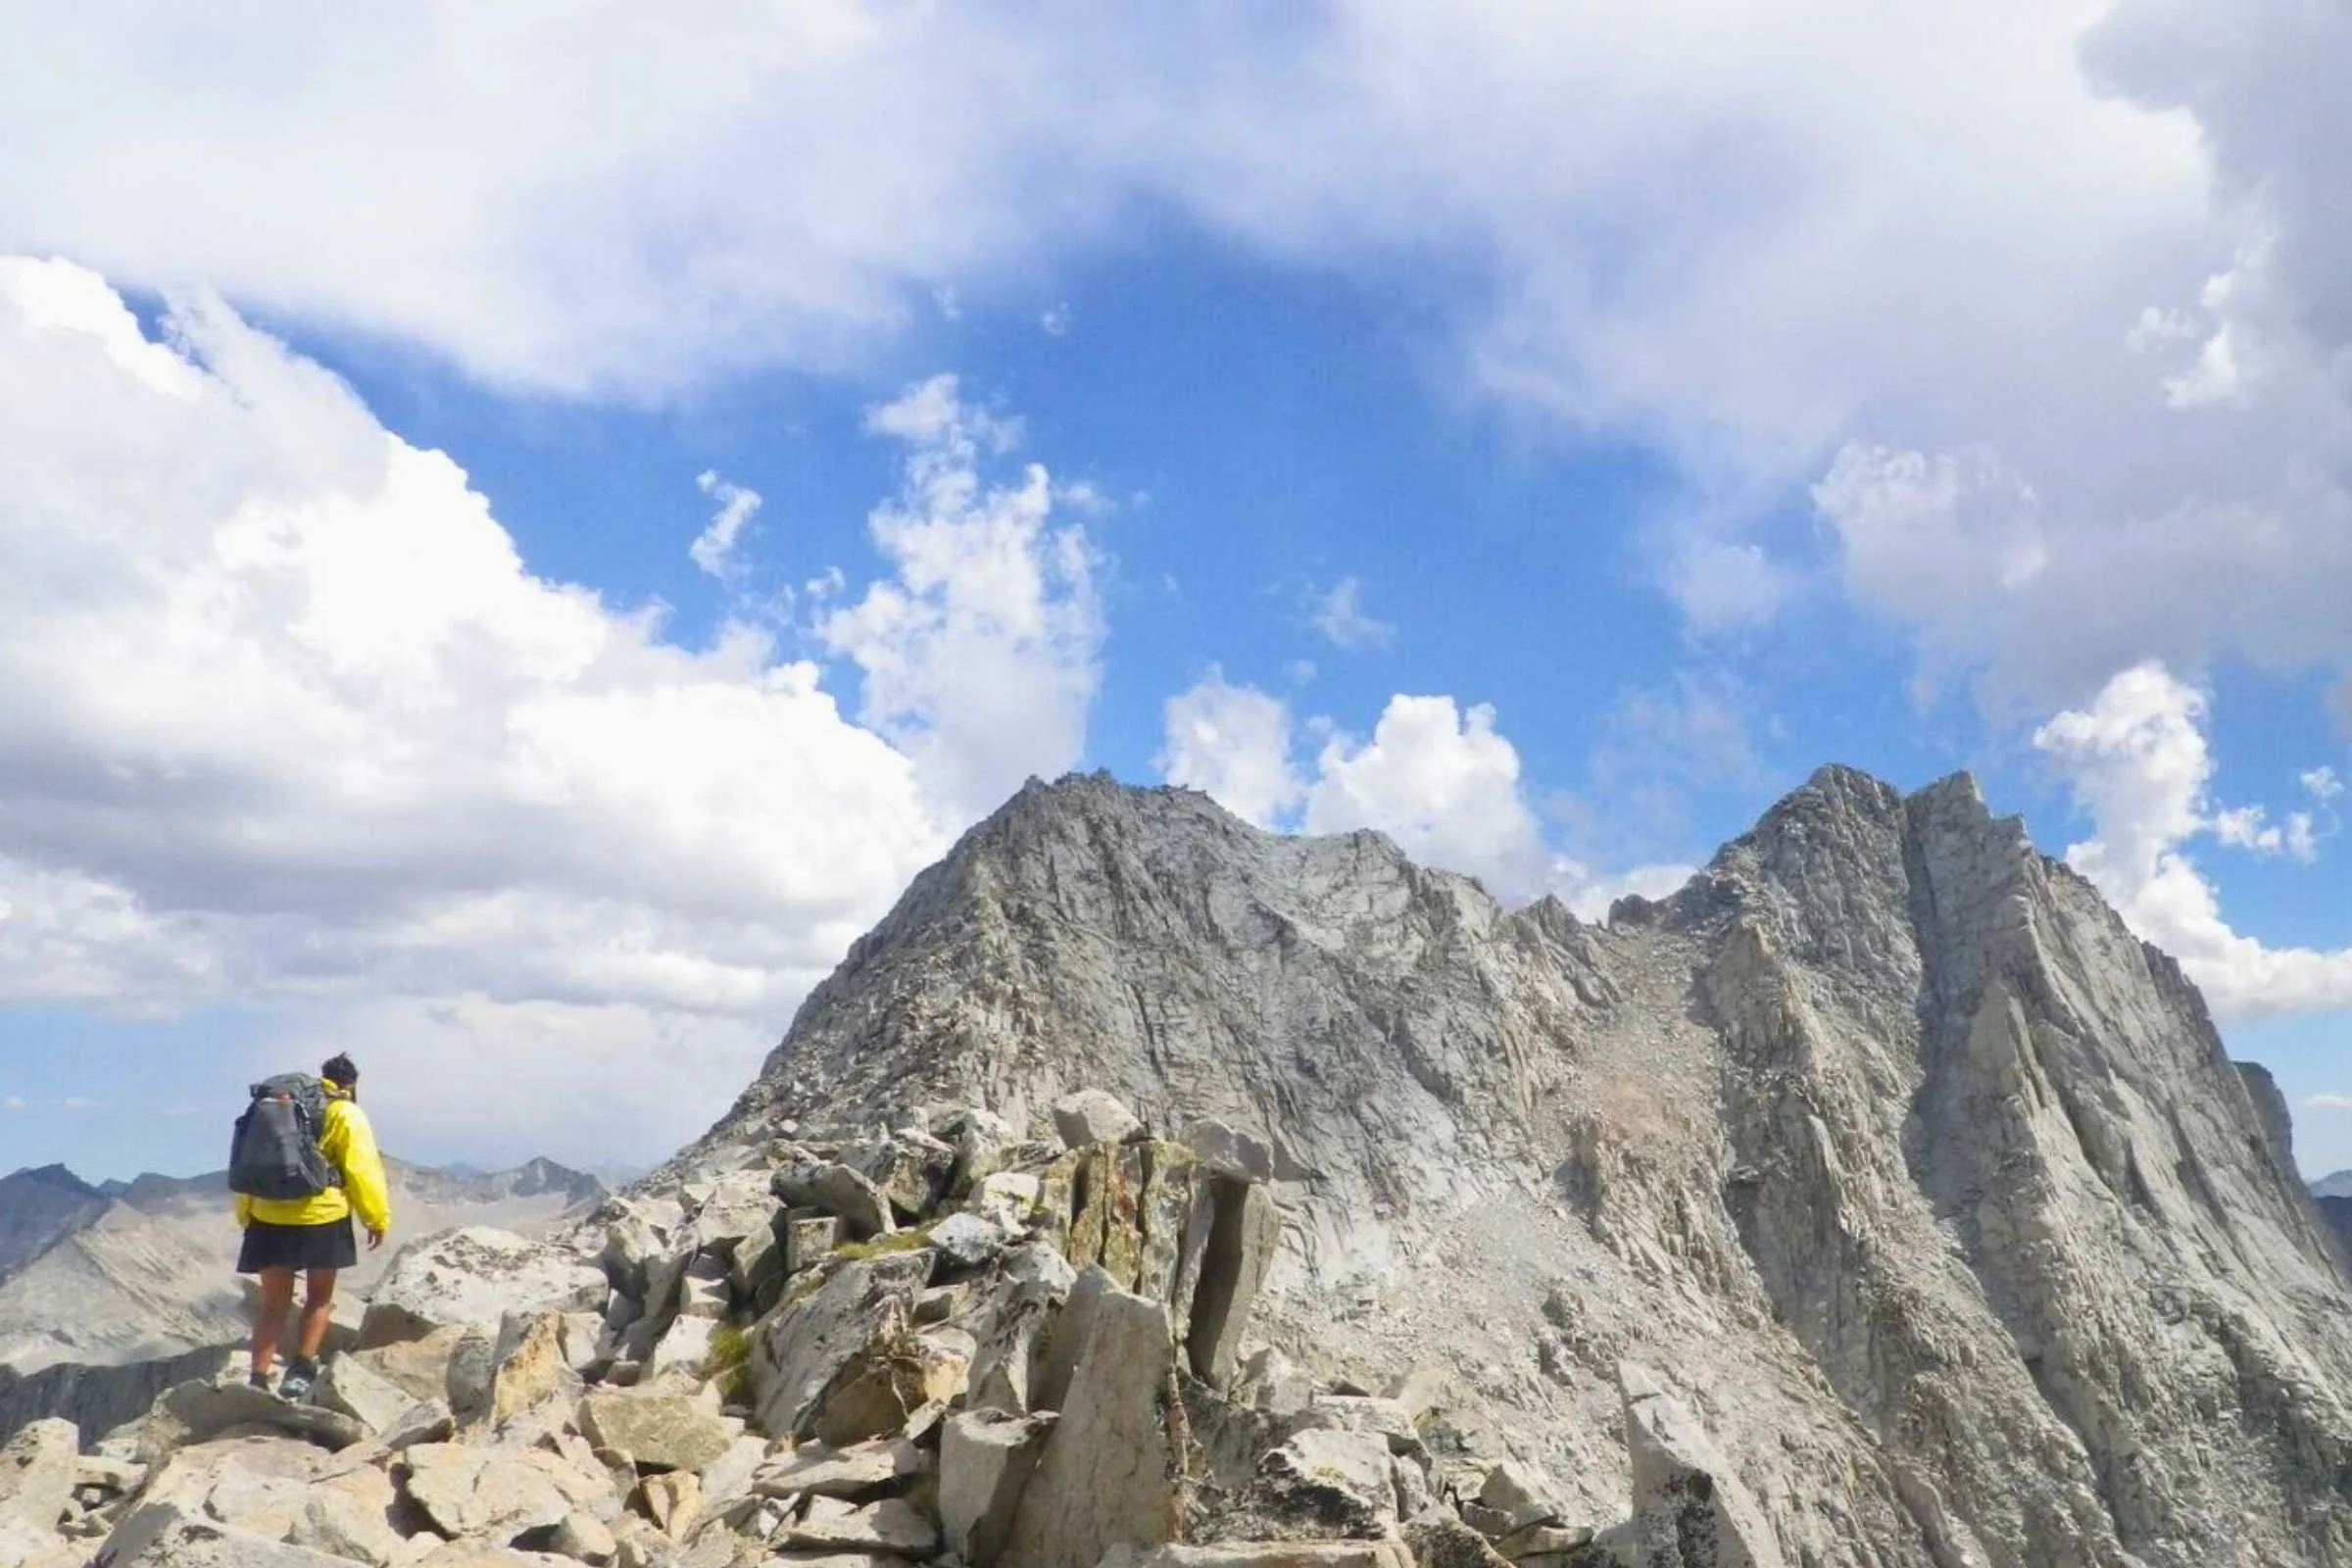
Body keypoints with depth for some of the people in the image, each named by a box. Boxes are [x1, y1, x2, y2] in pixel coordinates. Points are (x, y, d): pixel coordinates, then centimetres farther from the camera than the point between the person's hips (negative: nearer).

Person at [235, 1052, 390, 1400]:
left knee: (274, 1303, 11)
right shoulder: (346, 1114, 0)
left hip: (269, 1218, 4)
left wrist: (245, 1215, 20)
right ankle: (301, 1371, 5)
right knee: (319, 1297, 13)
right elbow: (363, 1171, -5)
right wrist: (377, 1218, 2)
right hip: (321, 1217, -4)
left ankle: (258, 1380, 2)